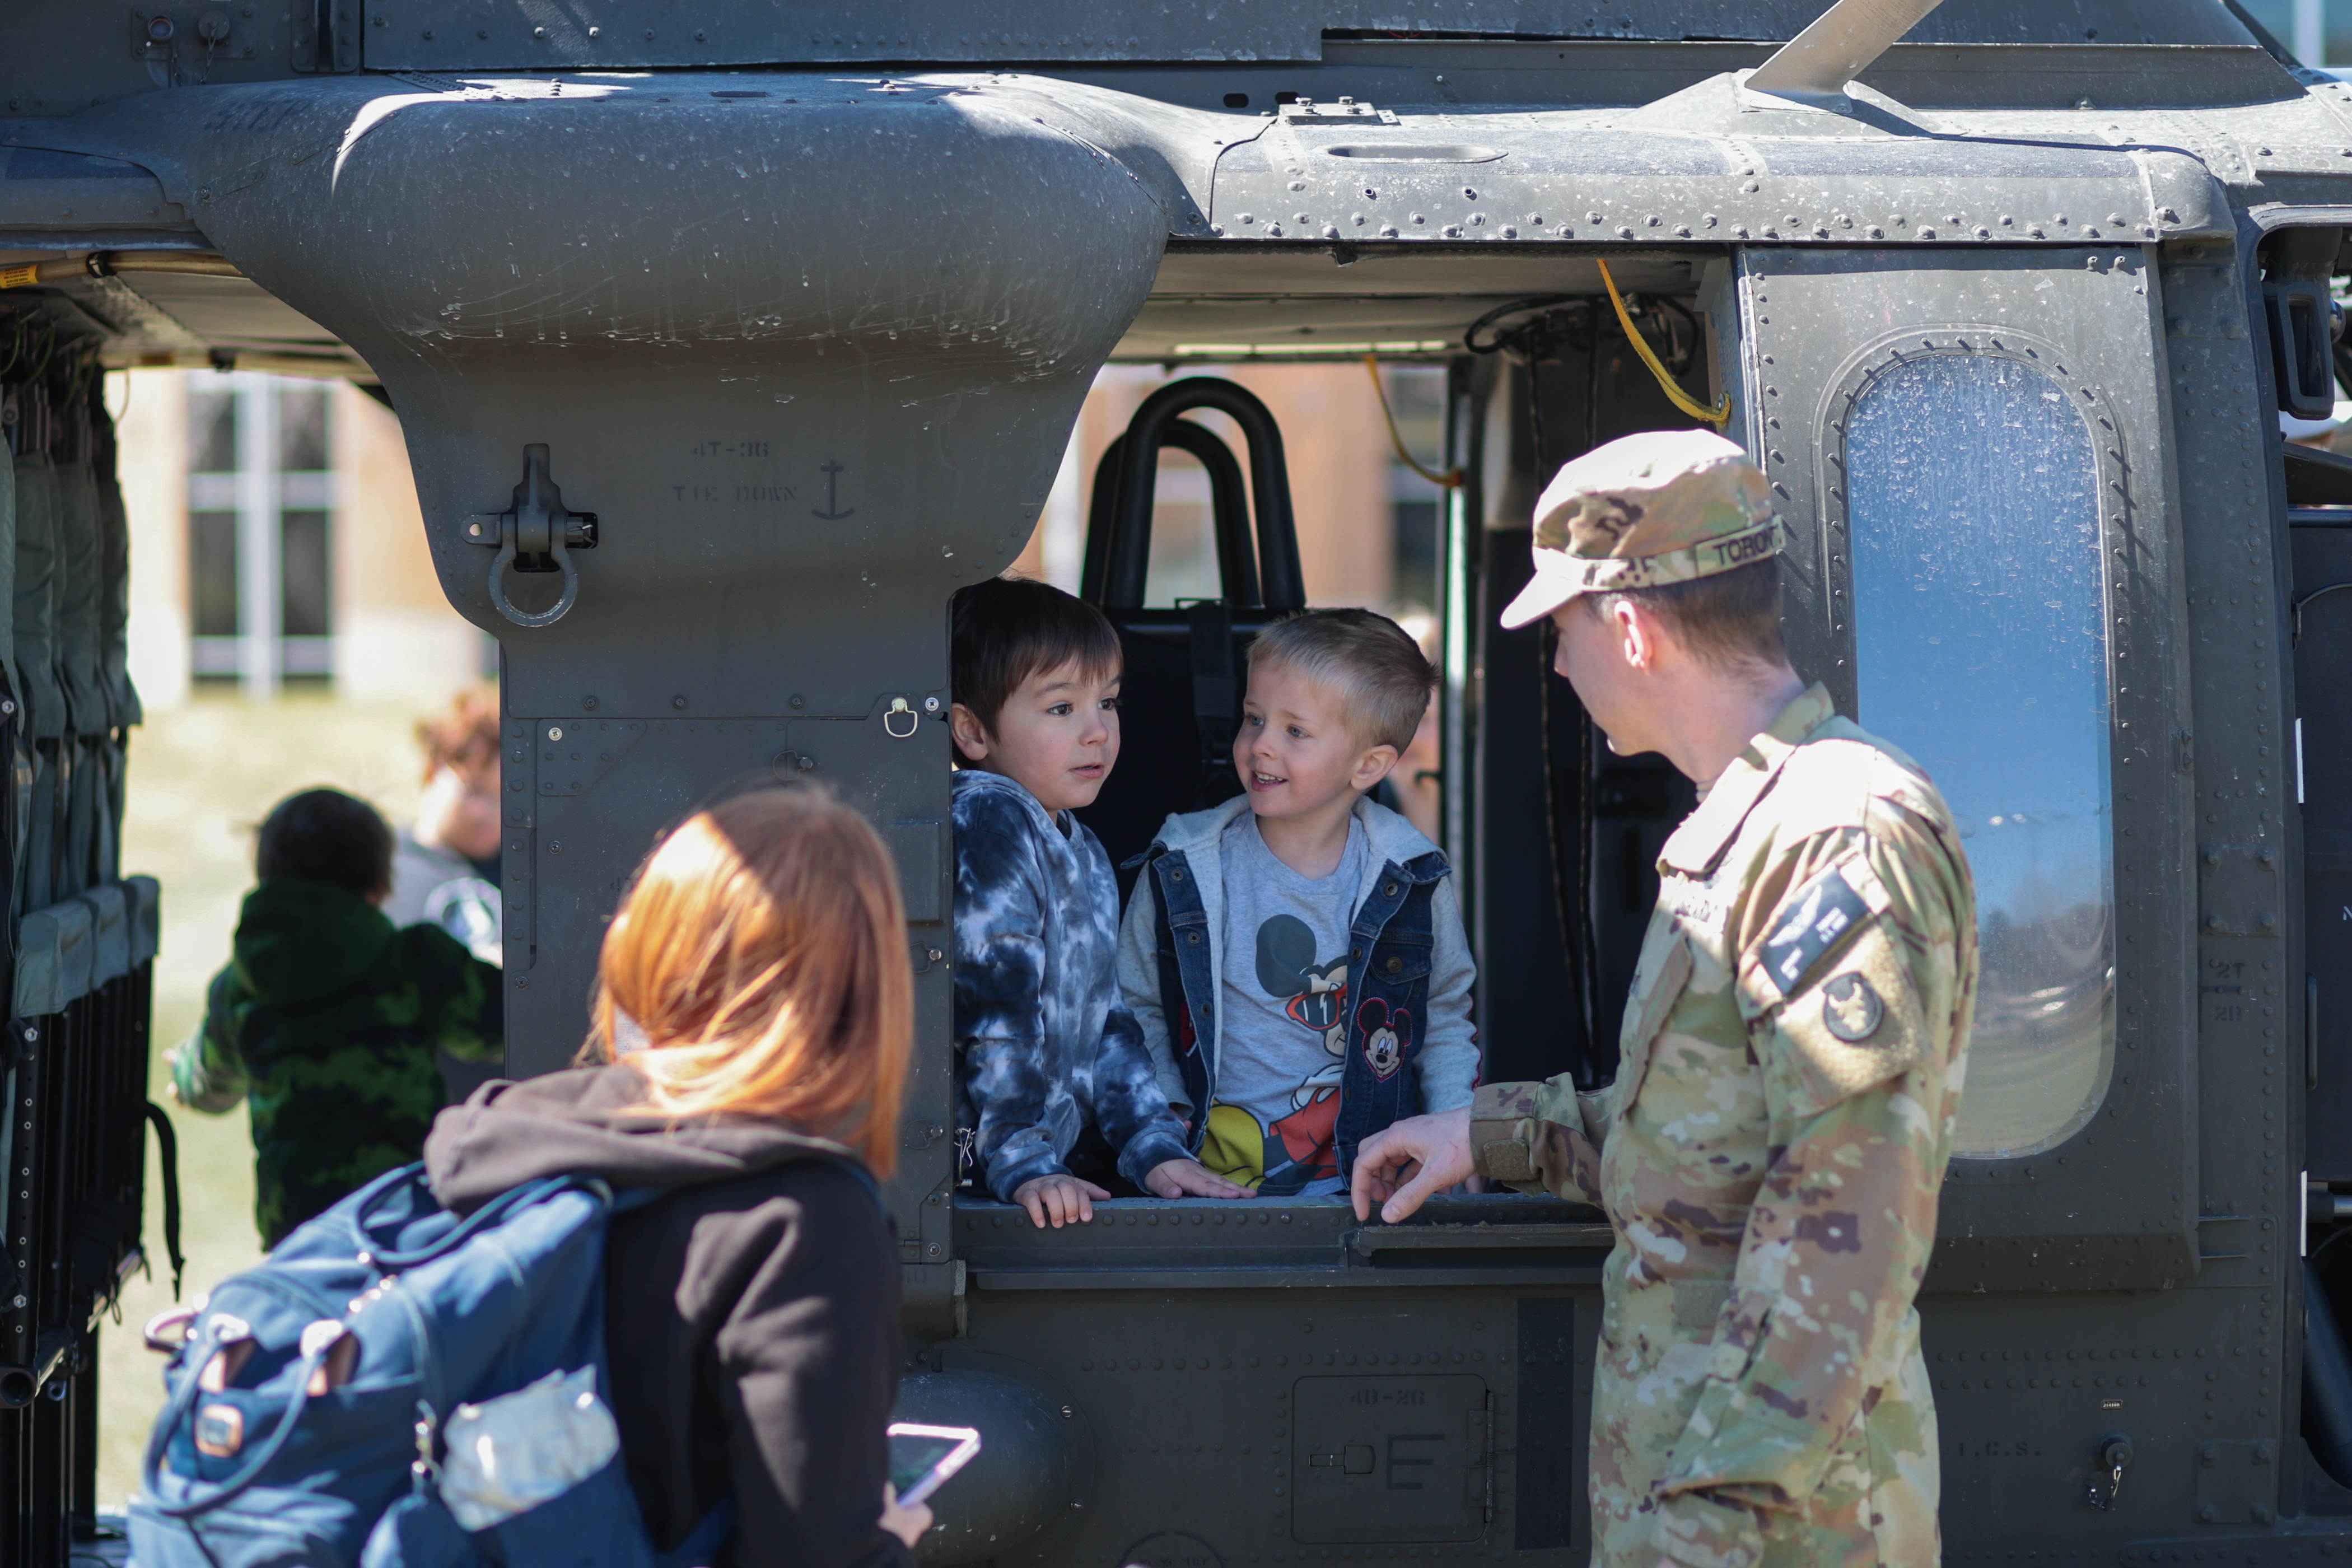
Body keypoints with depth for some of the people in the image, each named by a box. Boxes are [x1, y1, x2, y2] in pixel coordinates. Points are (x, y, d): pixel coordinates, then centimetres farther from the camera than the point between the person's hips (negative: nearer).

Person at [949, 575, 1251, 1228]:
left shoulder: (1084, 853, 18)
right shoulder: (986, 823, -11)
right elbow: (993, 1012, -18)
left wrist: (1156, 1148, 8)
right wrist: (1022, 1167, -22)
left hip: (1062, 1167, 9)